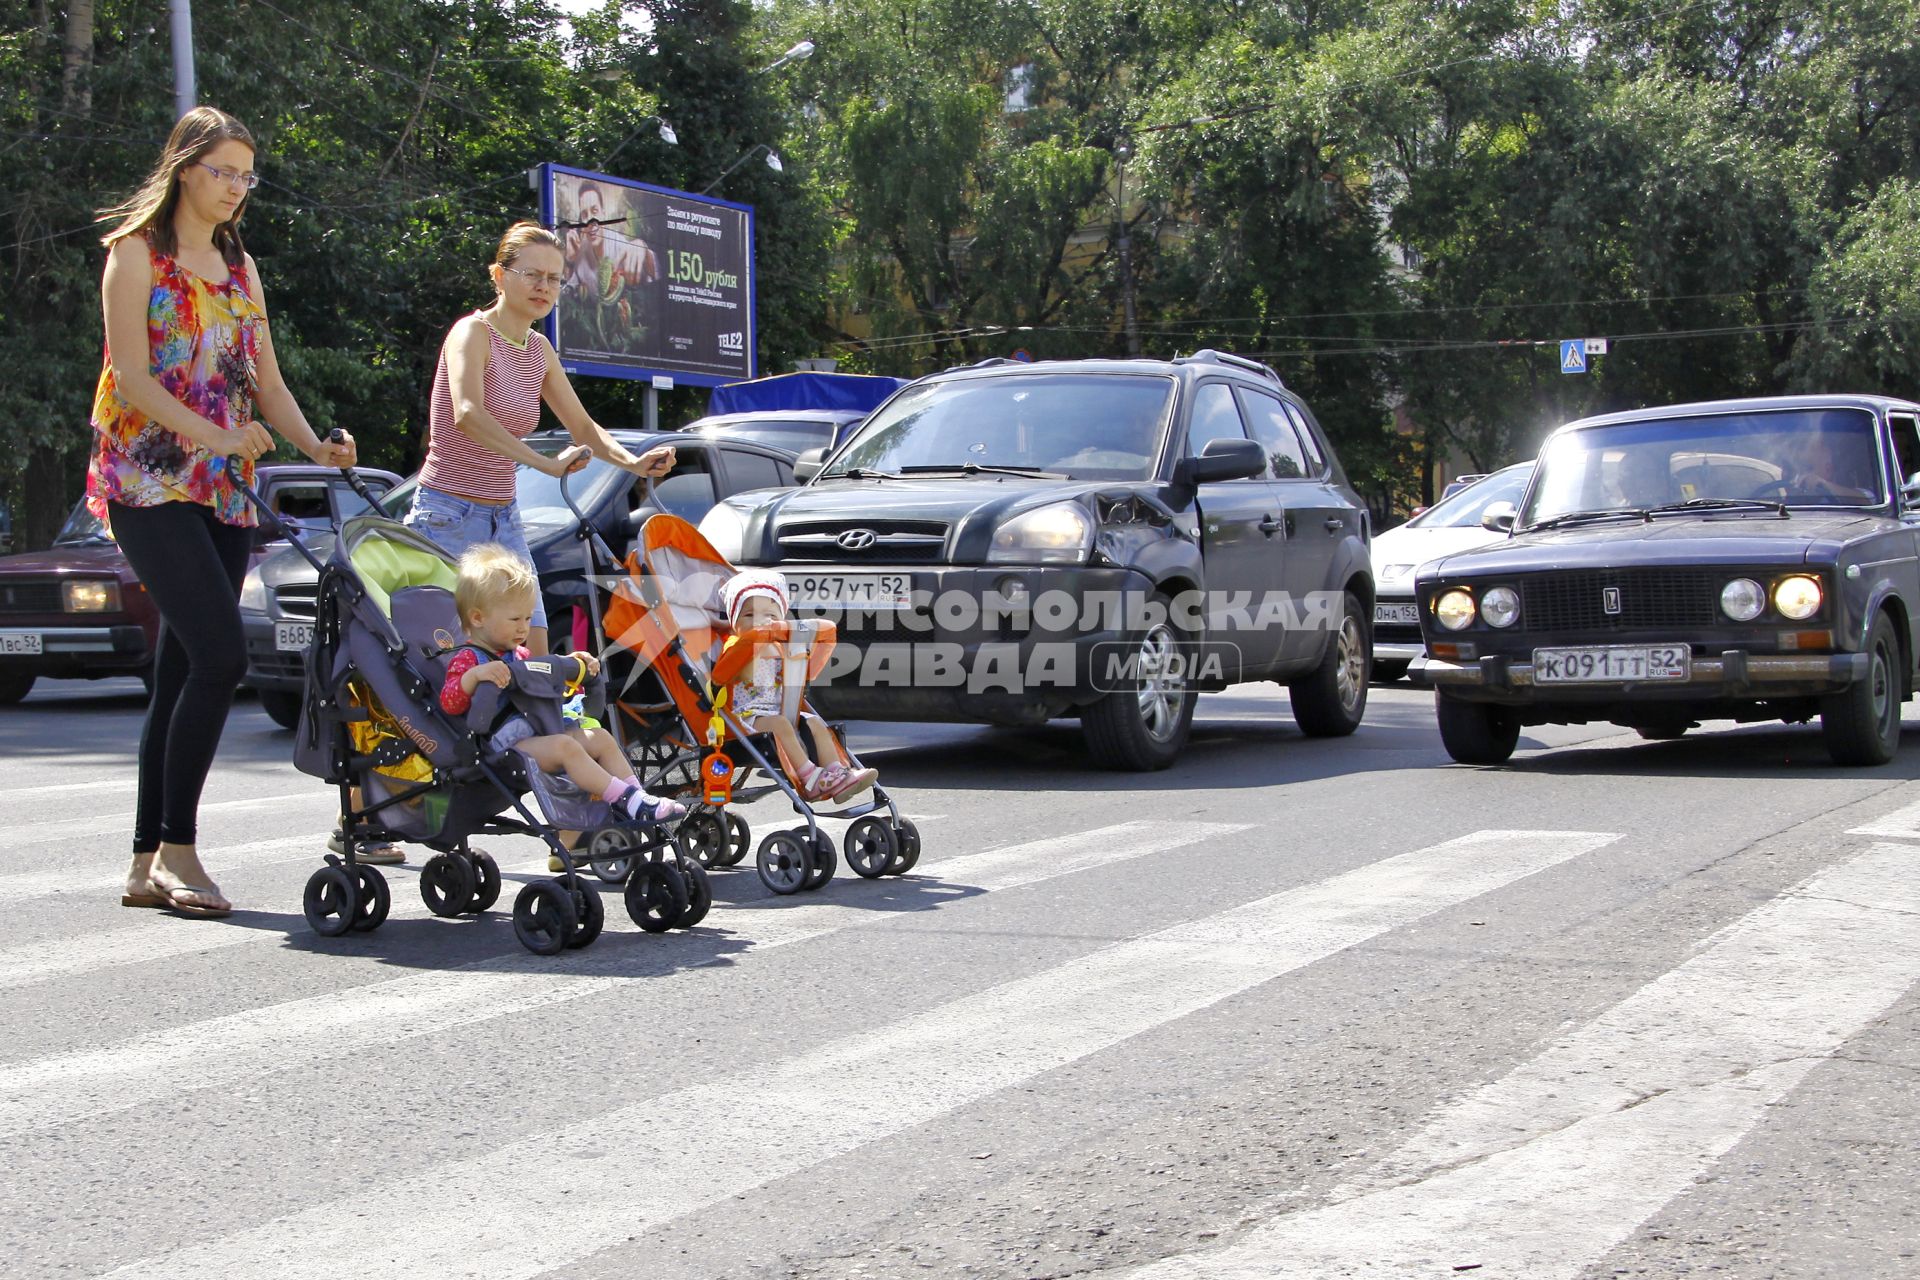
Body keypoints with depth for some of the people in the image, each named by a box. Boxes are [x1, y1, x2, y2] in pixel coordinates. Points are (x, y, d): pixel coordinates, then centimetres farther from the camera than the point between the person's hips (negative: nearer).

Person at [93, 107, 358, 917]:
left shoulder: (239, 266, 19)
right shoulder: (138, 251, 0)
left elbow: (266, 381, 14)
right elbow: (132, 378, -11)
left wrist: (316, 446, -4)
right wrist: (213, 434, -23)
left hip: (224, 491, 6)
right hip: (150, 481, -6)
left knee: (182, 672, 4)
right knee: (220, 657, -18)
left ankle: (147, 864, 9)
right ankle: (177, 849, -9)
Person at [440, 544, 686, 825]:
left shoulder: (518, 654, 21)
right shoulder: (467, 659, -7)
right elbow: (449, 702, -24)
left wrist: (571, 665, 21)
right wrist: (475, 674, -41)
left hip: (540, 733, 10)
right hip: (508, 744, -10)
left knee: (600, 738, 3)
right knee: (564, 745, -31)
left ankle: (637, 797, -6)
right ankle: (624, 800, -36)